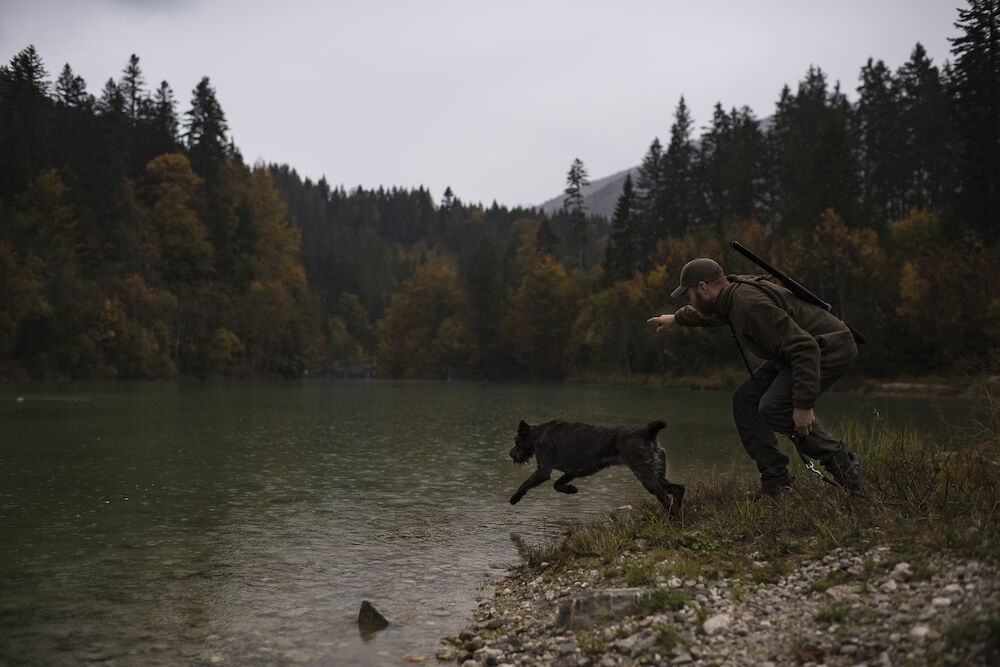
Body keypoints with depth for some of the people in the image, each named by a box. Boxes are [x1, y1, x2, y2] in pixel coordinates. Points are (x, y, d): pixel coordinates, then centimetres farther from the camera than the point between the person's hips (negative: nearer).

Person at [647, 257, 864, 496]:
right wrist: (677, 318, 46)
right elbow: (713, 313, 31)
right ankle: (775, 482, 7)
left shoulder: (751, 305, -29)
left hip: (831, 349, -11)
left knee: (773, 407, -24)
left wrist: (804, 404, -33)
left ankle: (841, 461, -7)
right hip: (804, 349, 11)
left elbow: (805, 348, -33)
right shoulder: (735, 288, 3)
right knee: (746, 398, 6)